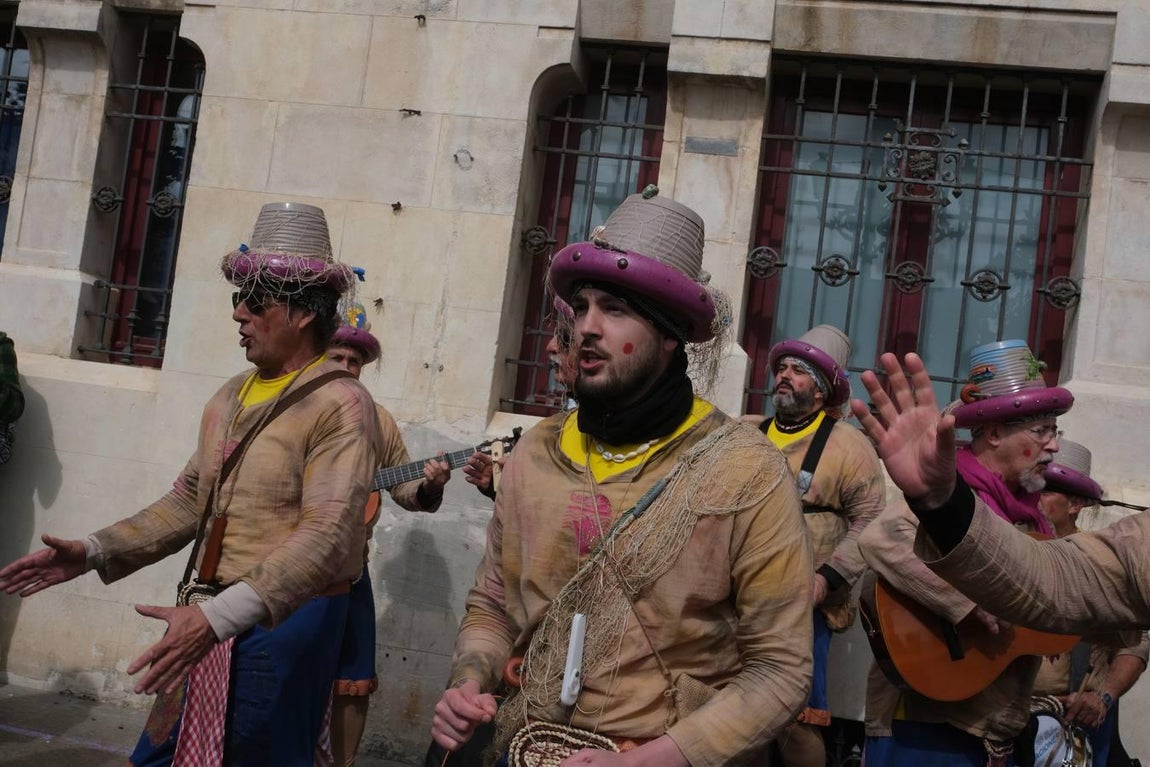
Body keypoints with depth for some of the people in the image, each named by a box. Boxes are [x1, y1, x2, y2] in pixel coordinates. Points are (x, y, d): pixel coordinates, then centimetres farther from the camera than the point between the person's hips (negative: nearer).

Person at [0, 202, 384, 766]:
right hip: (211, 620, 7)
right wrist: (96, 552, 6)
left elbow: (327, 536, -25)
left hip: (284, 623, -7)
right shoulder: (230, 397, 10)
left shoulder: (339, 404, -15)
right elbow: (189, 501, 17)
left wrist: (220, 615, -32)